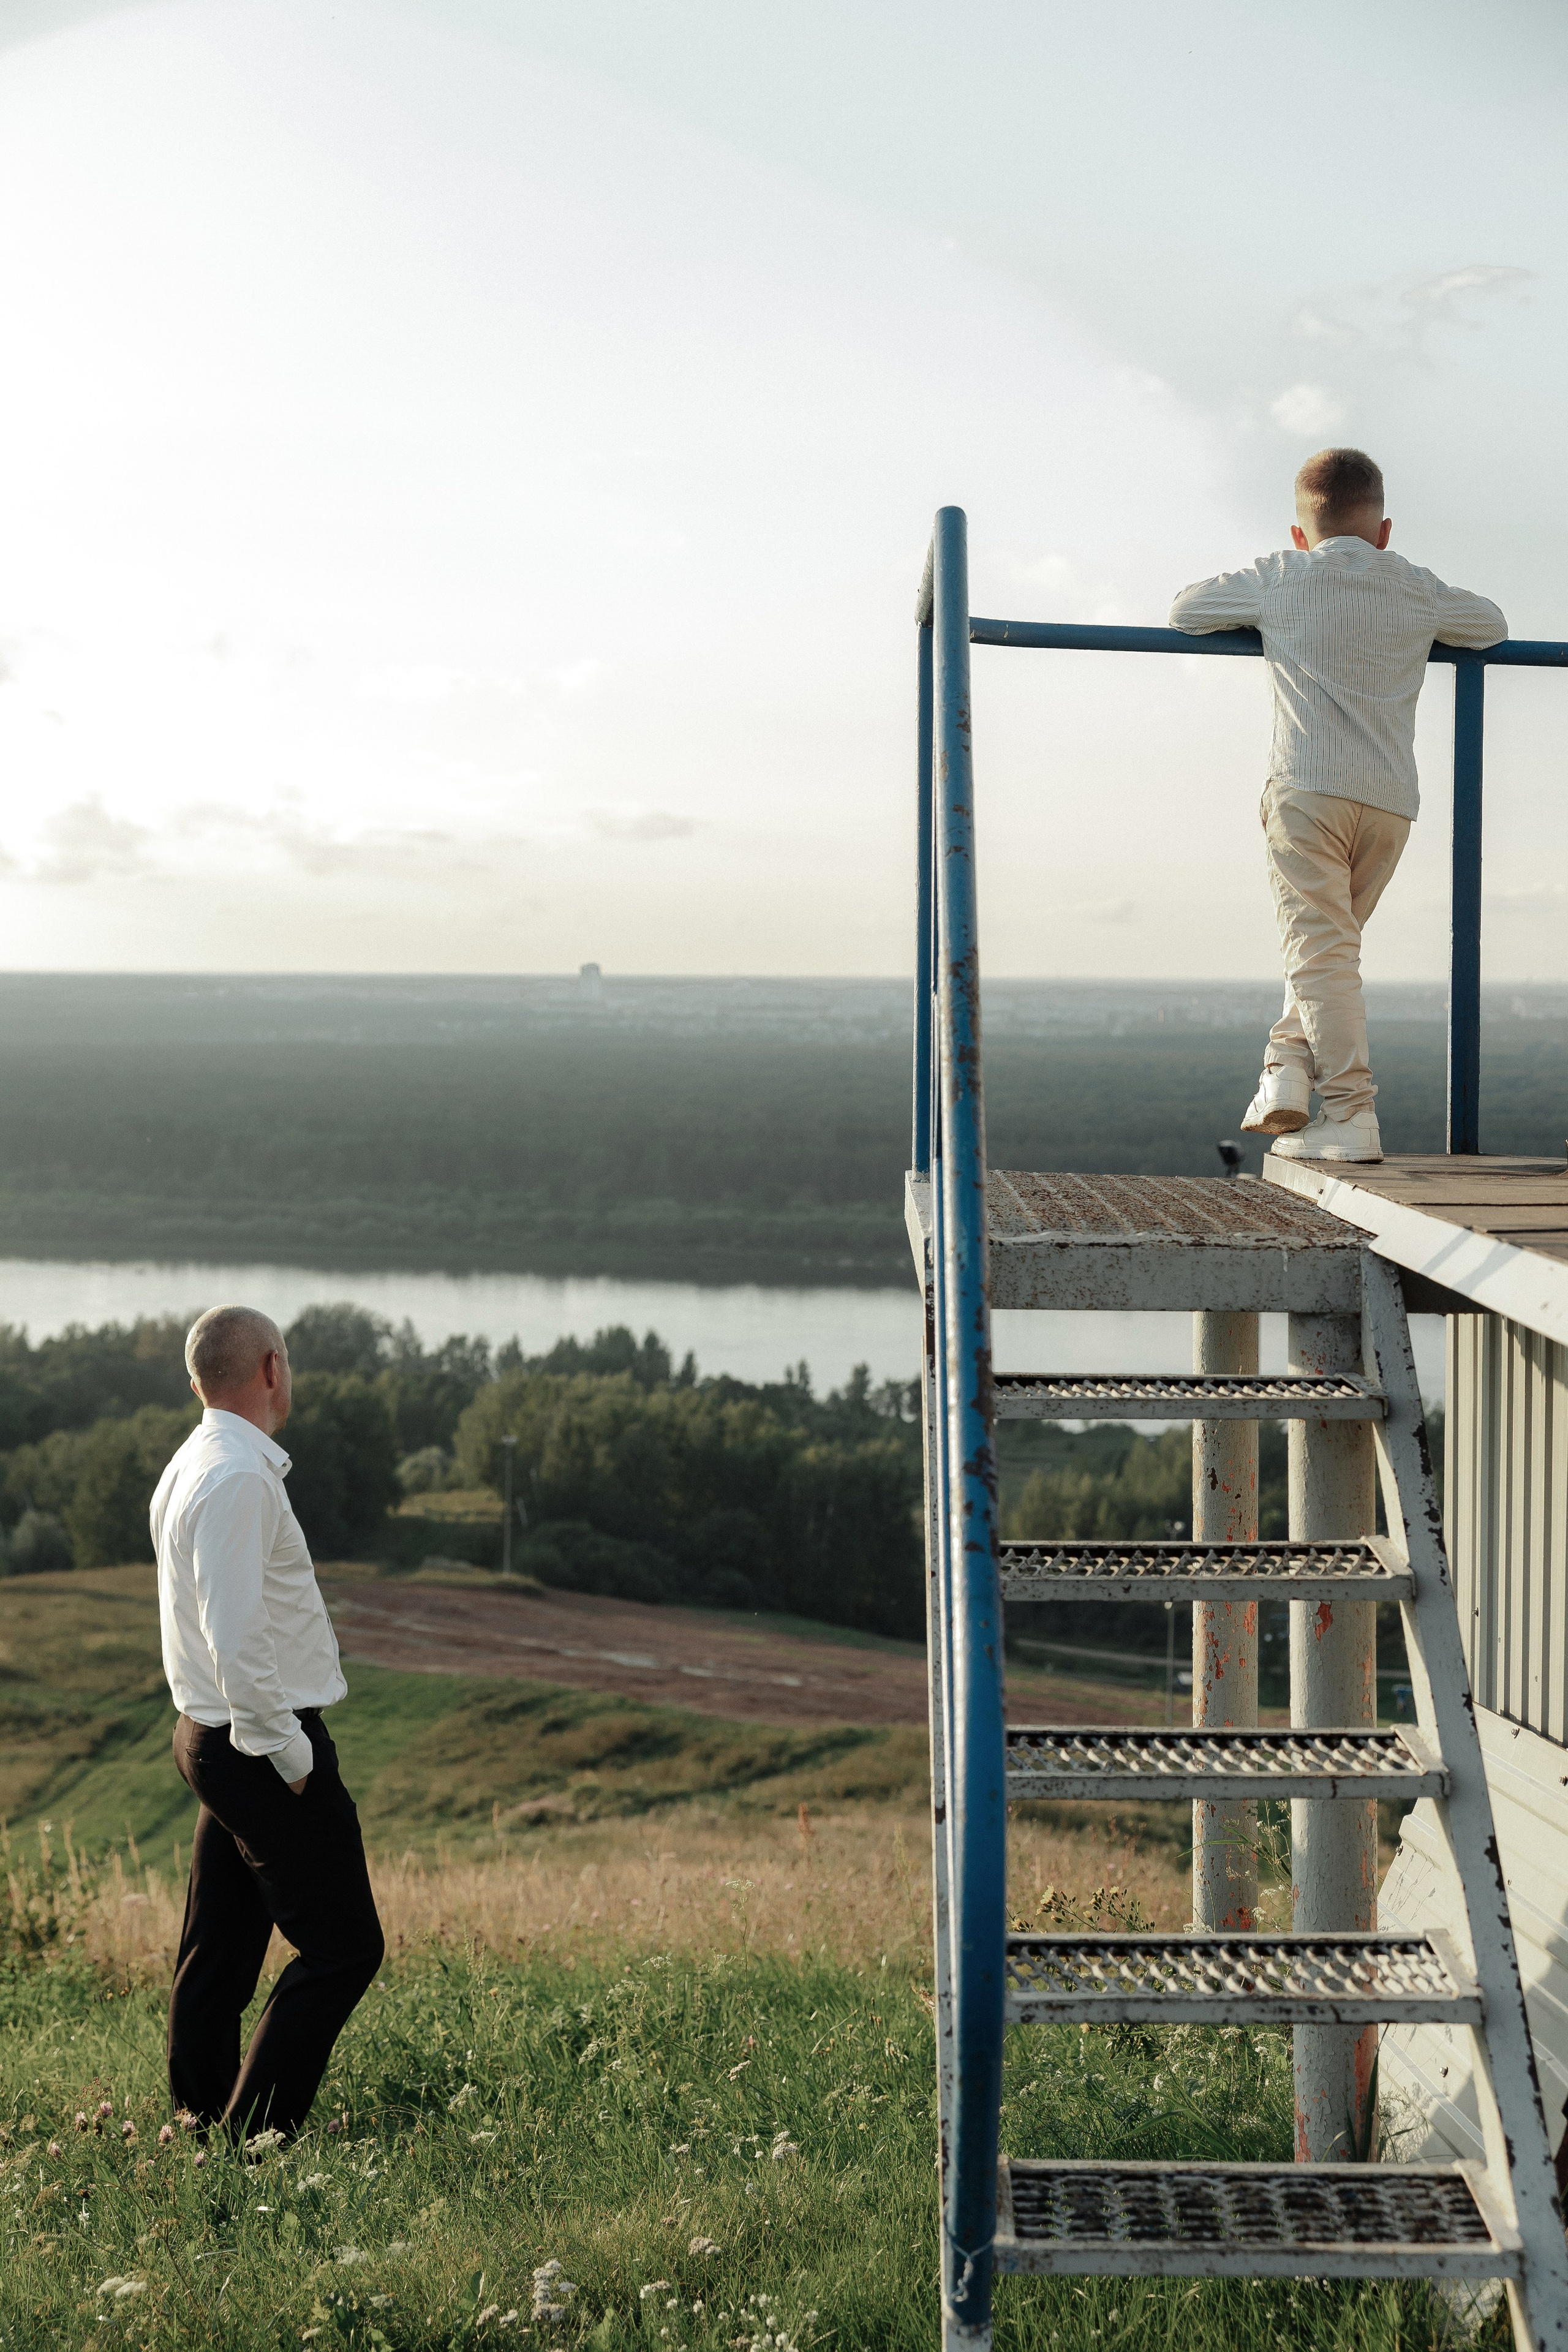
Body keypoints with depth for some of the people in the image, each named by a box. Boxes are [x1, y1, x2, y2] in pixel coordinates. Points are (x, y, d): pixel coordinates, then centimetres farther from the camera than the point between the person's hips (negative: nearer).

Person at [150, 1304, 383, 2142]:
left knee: (221, 1952, 15)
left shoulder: (188, 1468, 13)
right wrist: (292, 1756, -17)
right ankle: (256, 2135, -2)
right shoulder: (238, 1477, -19)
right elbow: (238, 1640, -25)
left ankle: (201, 2125, 23)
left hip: (211, 1736, 10)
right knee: (341, 1948, -5)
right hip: (263, 1747, -10)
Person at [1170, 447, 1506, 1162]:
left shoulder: (1281, 578, 7)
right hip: (1391, 803, 4)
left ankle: (1352, 1115, -11)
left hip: (1309, 788, -4)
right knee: (1331, 943, 18)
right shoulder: (1419, 591, 15)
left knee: (1320, 951, -6)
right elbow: (1492, 625, 32)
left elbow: (1184, 611, 16)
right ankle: (1288, 1070, 5)